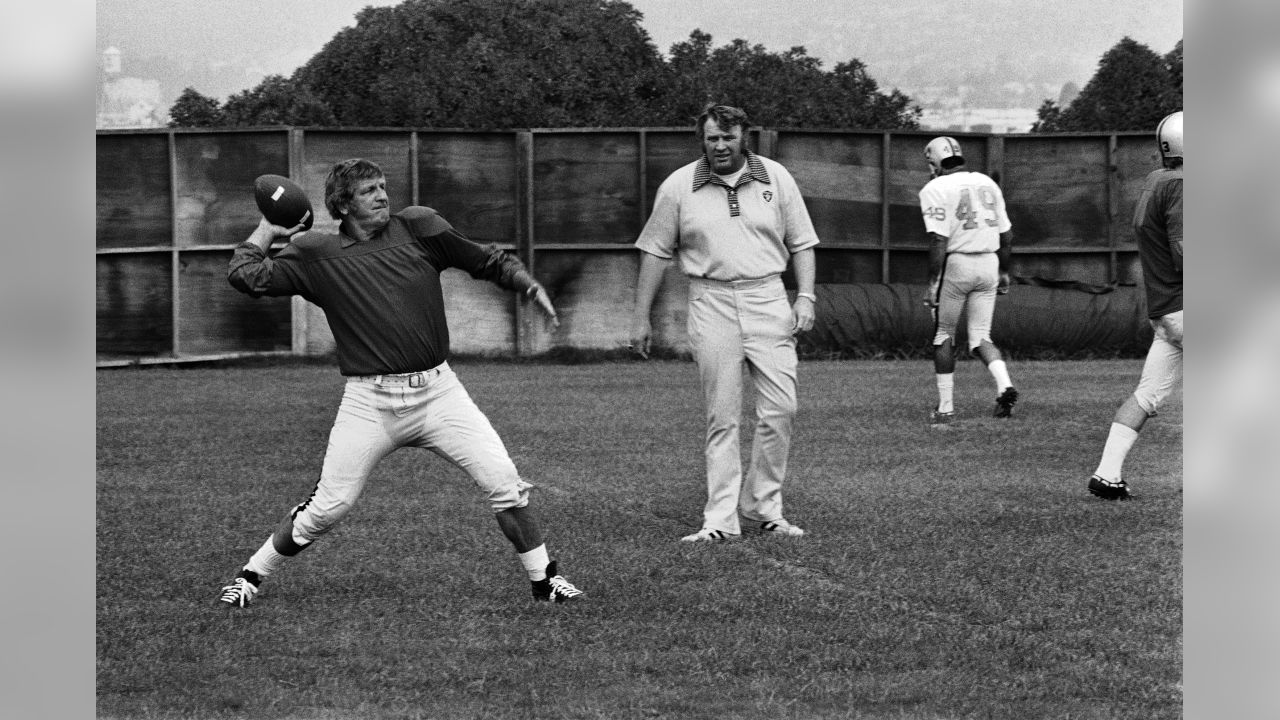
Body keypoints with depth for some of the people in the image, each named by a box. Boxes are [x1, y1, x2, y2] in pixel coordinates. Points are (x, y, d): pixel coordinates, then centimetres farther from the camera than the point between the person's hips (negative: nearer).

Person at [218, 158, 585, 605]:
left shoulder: (418, 228, 5)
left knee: (504, 484, -8)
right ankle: (251, 576, 16)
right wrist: (268, 229, 6)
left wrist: (531, 287, 1)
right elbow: (244, 276, -3)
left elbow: (487, 262, 13)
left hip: (437, 391, 2)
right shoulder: (317, 256, 2)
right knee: (327, 508, -4)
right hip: (368, 401, -1)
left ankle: (545, 580, 9)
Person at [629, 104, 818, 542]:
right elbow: (656, 252, 9)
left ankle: (762, 509, 7)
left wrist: (805, 297, -1)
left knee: (780, 409, -6)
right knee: (722, 419, -1)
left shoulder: (776, 178, 6)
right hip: (711, 305, -1)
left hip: (768, 300, 1)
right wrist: (642, 317, 7)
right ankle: (720, 520, 2)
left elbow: (801, 244, 11)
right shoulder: (678, 187, 4)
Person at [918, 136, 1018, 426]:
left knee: (944, 337, 10)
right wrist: (1003, 272, 23)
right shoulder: (987, 184, 10)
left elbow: (939, 240, -16)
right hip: (988, 263, 5)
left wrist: (933, 281, -13)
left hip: (955, 264, -5)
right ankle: (1004, 384, -14)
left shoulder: (935, 189, -9)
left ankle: (946, 408, 12)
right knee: (980, 336, 12)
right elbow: (1006, 234, 13)